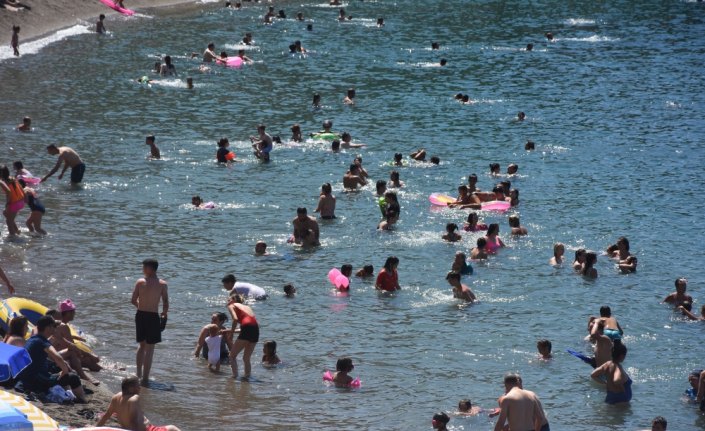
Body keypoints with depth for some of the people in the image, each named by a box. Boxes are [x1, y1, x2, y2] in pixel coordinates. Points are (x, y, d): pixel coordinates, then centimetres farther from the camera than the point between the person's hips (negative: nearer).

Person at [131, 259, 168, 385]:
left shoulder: (140, 282, -3)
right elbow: (166, 304, -8)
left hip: (140, 315, 3)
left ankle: (139, 374, 28)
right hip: (153, 317, -3)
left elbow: (134, 301, 2)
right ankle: (145, 378, 0)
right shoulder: (162, 284, -6)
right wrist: (164, 315, 12)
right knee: (150, 348, 3)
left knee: (142, 345, 21)